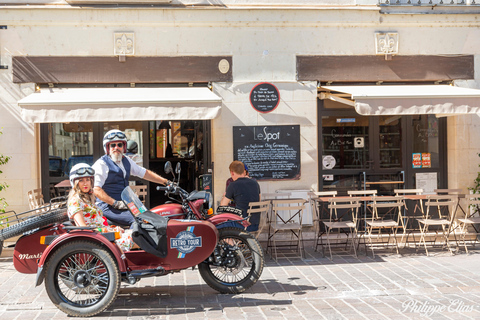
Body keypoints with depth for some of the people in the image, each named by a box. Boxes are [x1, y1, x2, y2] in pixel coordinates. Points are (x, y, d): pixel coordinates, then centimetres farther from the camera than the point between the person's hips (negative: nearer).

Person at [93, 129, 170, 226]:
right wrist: (115, 203, -24)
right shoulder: (101, 164, -7)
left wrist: (166, 182, 19)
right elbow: (96, 189, -16)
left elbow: (145, 173, 25)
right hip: (107, 206, -8)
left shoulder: (126, 161, 17)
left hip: (125, 204, 8)